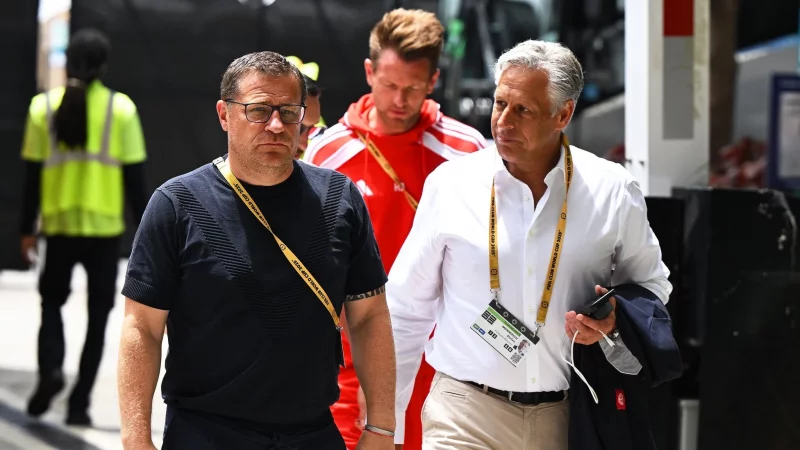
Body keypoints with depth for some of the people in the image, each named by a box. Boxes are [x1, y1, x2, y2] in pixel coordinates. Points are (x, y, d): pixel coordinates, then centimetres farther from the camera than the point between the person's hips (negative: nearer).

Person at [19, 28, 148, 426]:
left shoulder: (44, 107, 0)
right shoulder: (121, 109, -3)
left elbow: (33, 175, 1)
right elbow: (134, 178, -2)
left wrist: (27, 229, 8)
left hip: (59, 226, 1)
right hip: (105, 228, -1)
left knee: (52, 302, 18)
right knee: (98, 315, 9)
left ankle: (50, 369, -8)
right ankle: (79, 403, 4)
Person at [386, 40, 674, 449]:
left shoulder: (614, 193, -2)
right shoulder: (449, 184, -3)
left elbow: (651, 288, 14)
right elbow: (405, 311, 3)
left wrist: (616, 320, -9)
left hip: (567, 416, 1)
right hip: (466, 413, -1)